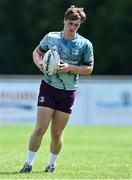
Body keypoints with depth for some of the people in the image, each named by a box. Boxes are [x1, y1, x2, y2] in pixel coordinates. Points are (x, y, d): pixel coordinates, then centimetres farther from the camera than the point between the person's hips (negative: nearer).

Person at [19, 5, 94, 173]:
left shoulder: (85, 44, -3)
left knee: (57, 133, 4)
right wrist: (39, 63, -7)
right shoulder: (51, 37, 0)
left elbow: (89, 69, 0)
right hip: (48, 87, 0)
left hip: (68, 92, 0)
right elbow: (37, 52, 15)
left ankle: (51, 163, 25)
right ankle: (29, 163, 2)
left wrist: (70, 68, -15)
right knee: (40, 128, -9)